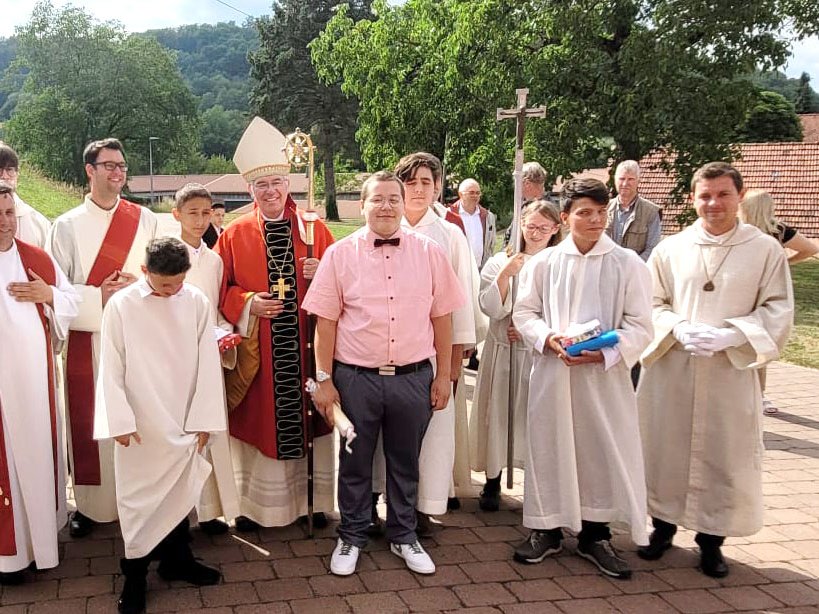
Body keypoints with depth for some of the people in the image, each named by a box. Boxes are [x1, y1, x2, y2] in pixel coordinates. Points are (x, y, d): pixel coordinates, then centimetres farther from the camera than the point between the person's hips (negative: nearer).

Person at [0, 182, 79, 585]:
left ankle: (40, 534, 32)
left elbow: (72, 300, 11)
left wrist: (48, 295, -8)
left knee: (39, 452, 15)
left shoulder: (38, 259, 5)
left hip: (35, 378, 4)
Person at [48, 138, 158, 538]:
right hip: (88, 340, -1)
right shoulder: (67, 226, 4)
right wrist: (100, 297, -14)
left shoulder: (146, 220, 8)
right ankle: (90, 504, 15)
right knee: (91, 423, 2)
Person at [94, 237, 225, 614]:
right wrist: (120, 421, -8)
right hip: (139, 425, -2)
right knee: (138, 496, 5)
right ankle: (135, 573, 20)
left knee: (180, 491, 14)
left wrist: (204, 418, -2)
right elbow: (111, 369, -5)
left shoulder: (197, 303, -5)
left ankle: (176, 560, 32)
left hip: (184, 423, 2)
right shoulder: (121, 306, -8)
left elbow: (207, 364, -1)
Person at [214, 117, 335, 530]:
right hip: (255, 351, 0)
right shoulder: (234, 235, 3)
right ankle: (255, 505, 20)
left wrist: (321, 275, -13)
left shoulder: (314, 228, 4)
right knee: (259, 422, 5)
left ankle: (313, 500, 22)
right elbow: (222, 290, 3)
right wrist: (248, 303, -15)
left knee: (308, 418, 7)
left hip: (305, 348, 1)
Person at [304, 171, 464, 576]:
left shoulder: (429, 253, 1)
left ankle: (403, 536, 33)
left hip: (413, 376, 1)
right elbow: (326, 322, -2)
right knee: (354, 463, 13)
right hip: (356, 377, -1)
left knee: (405, 462, 15)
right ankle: (351, 537, 31)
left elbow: (442, 317, 4)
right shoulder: (340, 254, -2)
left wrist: (443, 375, 3)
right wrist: (324, 380, -4)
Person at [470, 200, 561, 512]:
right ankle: (492, 484, 20)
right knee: (498, 415, 5)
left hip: (542, 355, 0)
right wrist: (505, 274, -19)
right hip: (503, 353, 0)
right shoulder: (500, 261, 0)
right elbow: (491, 308, -7)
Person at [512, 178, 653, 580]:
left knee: (603, 451, 4)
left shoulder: (627, 264, -2)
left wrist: (605, 353, -18)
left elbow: (639, 326, -3)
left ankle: (594, 535, 22)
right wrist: (548, 339, -12)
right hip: (552, 373, 1)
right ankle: (546, 530, 25)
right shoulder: (543, 263, 3)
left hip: (605, 376, -1)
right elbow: (524, 312, 7)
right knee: (548, 449, 8)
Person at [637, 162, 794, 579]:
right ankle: (663, 526, 28)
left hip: (731, 372, -1)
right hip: (671, 369, 2)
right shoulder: (670, 249, 4)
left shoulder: (766, 250, -1)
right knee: (666, 449, 8)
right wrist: (679, 328, -15)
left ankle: (712, 540, 20)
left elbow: (777, 312, -3)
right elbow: (651, 304, 5)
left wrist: (728, 335, -17)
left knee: (725, 456, 3)